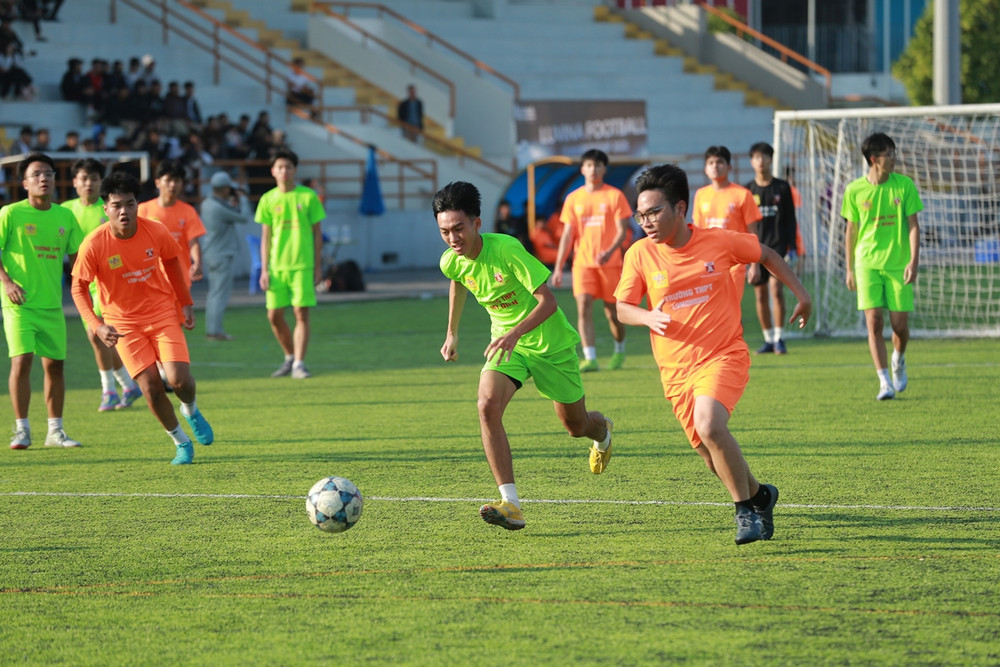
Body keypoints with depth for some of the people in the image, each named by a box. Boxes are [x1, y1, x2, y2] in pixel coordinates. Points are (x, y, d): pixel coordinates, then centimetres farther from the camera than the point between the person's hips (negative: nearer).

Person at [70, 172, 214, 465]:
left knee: (180, 380, -14)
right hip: (124, 324, -1)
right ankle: (181, 443, 12)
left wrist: (186, 302, 10)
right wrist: (97, 326, -23)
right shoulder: (94, 245, -19)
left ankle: (191, 411, 22)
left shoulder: (156, 232, -12)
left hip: (163, 313, 1)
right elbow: (78, 288, -10)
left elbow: (171, 261, 9)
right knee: (151, 387, -11)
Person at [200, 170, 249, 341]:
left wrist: (233, 204, 14)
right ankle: (215, 331, -7)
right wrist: (243, 199, 3)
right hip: (222, 256, -10)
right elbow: (243, 217, -11)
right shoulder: (219, 208, -22)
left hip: (211, 255, 10)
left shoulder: (206, 204, 7)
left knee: (214, 293, 15)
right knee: (220, 294, -7)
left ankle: (212, 329, 20)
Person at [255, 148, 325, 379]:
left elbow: (317, 233, 5)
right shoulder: (268, 200, 5)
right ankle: (290, 357, 21)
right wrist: (264, 269, 3)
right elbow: (265, 237, 8)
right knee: (274, 315, 2)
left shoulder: (308, 196, 1)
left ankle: (299, 364, -4)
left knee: (301, 314, -8)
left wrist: (318, 266, 1)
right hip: (277, 266, 2)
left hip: (302, 265, -2)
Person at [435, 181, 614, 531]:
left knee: (575, 426, 13)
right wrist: (452, 333, 22)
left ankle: (602, 430, 55)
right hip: (507, 342, 4)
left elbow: (548, 301, -30)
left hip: (550, 343, -4)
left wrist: (516, 333, -44)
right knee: (488, 405, -25)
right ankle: (510, 504, -27)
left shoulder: (506, 250, -30)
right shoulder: (451, 261, -12)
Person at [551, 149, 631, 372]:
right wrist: (558, 267, 2)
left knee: (612, 311, 4)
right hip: (583, 262, 2)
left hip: (609, 262, -2)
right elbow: (567, 235, 9)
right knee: (584, 307, -14)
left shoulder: (615, 196, 0)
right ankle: (590, 358, -17)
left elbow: (622, 230, -4)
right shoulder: (573, 199, 8)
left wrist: (609, 252, -23)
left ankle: (619, 350, 30)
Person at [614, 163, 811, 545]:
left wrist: (800, 292, 13)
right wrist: (648, 317, -19)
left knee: (709, 427, -29)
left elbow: (765, 255, 13)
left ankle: (746, 509, -13)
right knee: (714, 459, 6)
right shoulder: (640, 255, -3)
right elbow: (622, 309, 2)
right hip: (676, 368, 3)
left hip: (724, 356, -3)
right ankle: (759, 496, 36)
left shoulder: (720, 242, -5)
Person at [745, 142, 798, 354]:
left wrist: (792, 247, -2)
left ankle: (779, 338, -10)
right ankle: (768, 339, 11)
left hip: (778, 245, -2)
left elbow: (790, 220, 7)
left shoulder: (782, 188, 5)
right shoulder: (748, 191, 7)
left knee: (776, 289, -15)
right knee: (760, 295, 2)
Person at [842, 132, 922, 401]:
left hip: (898, 264, 0)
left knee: (900, 325, 0)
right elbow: (851, 230, 9)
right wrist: (850, 269, 11)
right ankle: (885, 383, -7)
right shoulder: (855, 190, 0)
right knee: (873, 321, -11)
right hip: (868, 264, 0)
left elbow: (913, 225, 0)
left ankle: (899, 359, 34)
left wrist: (914, 261, -11)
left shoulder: (904, 185, -1)